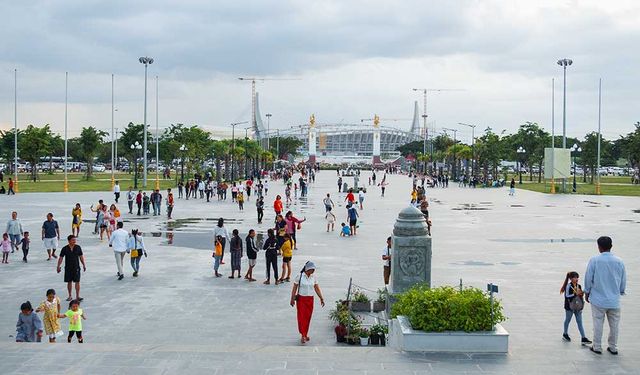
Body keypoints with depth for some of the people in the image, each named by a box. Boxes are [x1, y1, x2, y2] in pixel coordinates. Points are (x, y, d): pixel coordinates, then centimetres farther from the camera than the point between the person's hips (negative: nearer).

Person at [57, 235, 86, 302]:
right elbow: (61, 258, 0)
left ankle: (77, 296, -3)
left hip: (76, 268, 0)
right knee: (69, 282, 9)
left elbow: (81, 257, 7)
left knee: (77, 281, -5)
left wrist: (84, 265, 4)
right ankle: (70, 296, 21)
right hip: (68, 268, 0)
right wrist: (58, 266, -5)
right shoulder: (65, 249, -4)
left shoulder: (78, 247, -1)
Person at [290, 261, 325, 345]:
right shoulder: (299, 276, -8)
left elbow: (317, 288, 9)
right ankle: (303, 336, -8)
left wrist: (321, 298, 5)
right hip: (301, 299, -4)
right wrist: (292, 299, -6)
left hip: (310, 299, 4)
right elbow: (294, 288, -4)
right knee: (302, 317, -8)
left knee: (308, 318, 7)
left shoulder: (313, 277, 4)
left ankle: (306, 334, 19)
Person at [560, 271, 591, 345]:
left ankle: (583, 338, -2)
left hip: (578, 306, 5)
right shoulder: (568, 286, -14)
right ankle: (565, 334, 32)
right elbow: (567, 296, -19)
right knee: (568, 320, 13)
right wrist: (575, 293, -25)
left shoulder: (579, 286, 5)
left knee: (580, 322, 2)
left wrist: (581, 294, -8)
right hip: (569, 306, -5)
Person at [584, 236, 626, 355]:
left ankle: (597, 347, 13)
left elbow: (588, 278, -4)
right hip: (614, 300, 2)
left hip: (598, 300, -2)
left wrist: (587, 293, 10)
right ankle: (613, 348, 20)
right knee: (614, 325, 12)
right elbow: (623, 281, 6)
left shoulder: (594, 260, -10)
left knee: (598, 324, 7)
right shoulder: (619, 261, -2)